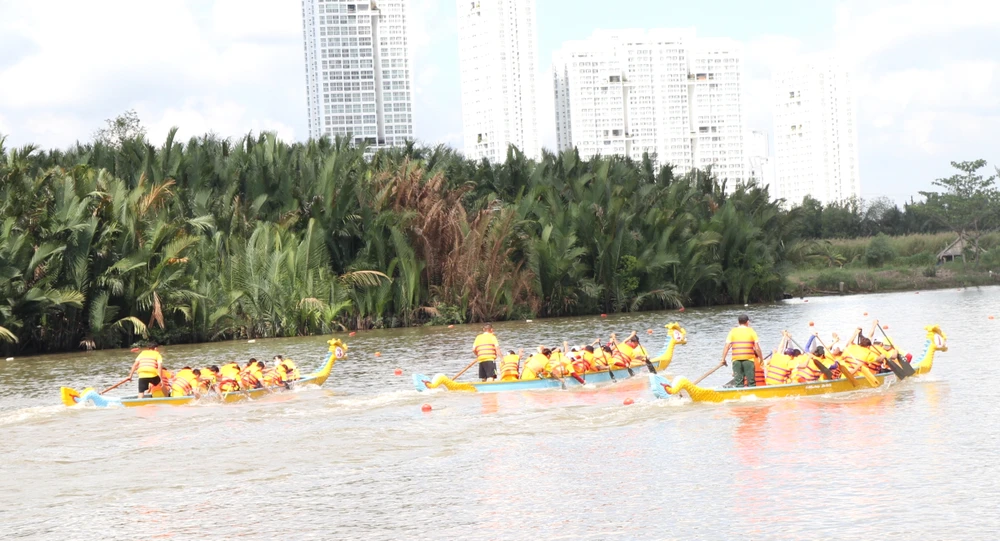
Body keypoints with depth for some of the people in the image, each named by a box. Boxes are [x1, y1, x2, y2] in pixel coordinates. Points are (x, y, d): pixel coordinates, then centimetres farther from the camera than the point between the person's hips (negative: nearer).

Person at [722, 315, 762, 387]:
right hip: (749, 360, -1)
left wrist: (723, 359, 3)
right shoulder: (751, 331, 2)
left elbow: (727, 347, -1)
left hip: (736, 360, 1)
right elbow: (757, 348, -2)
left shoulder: (733, 331, 6)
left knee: (738, 382, 4)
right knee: (751, 382, 3)